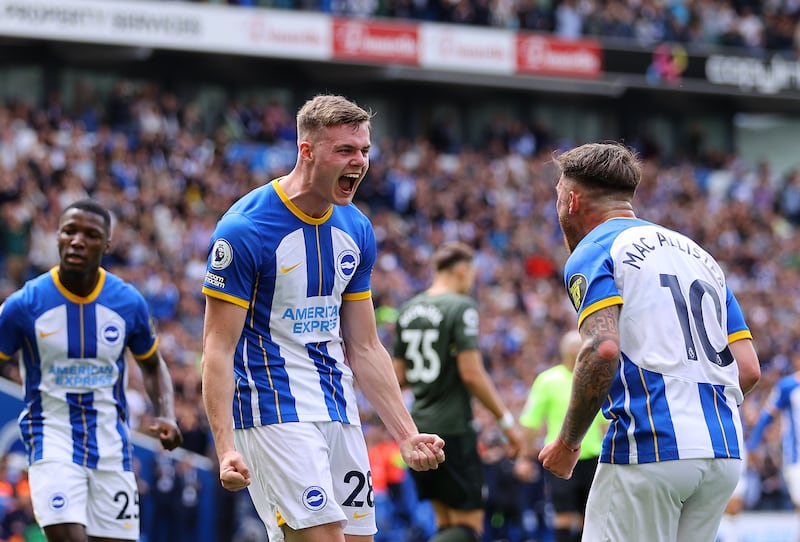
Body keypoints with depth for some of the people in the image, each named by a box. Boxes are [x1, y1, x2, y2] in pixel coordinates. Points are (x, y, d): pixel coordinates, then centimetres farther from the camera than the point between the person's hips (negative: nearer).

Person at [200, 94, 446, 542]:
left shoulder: (356, 229, 9)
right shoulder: (245, 228, -13)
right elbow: (219, 348, -14)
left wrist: (407, 435, 9)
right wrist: (226, 449, -23)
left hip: (340, 414, 7)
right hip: (274, 415, -7)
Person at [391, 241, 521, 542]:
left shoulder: (408, 310, 11)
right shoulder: (461, 307, -10)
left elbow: (400, 376, 14)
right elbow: (471, 374, -17)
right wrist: (505, 419, -9)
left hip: (419, 426, 7)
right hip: (453, 428, -7)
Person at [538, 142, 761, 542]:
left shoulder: (592, 253, 2)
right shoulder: (698, 254, 24)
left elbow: (603, 349, -16)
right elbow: (749, 369, 16)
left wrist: (567, 443, -7)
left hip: (647, 450, -7)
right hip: (724, 454, 7)